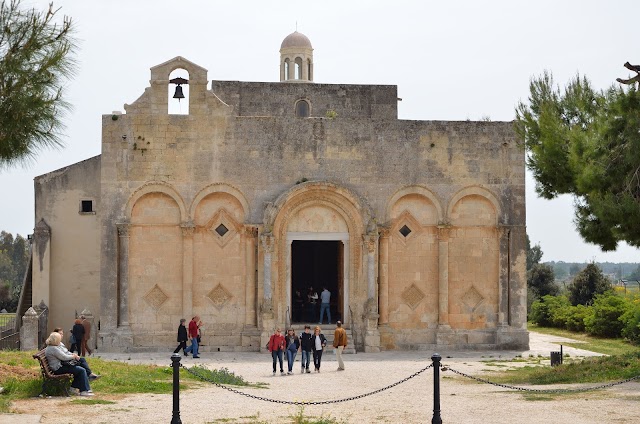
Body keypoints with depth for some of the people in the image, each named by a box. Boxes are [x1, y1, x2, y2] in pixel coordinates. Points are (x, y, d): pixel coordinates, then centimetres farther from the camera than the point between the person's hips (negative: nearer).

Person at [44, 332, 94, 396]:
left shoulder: (50, 347, 15)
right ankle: (84, 390, -10)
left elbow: (63, 354, 22)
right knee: (81, 370, -14)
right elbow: (64, 357, -19)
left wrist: (73, 354, 8)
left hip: (61, 365, 12)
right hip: (59, 369, -12)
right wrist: (73, 356, -2)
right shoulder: (53, 349, -20)